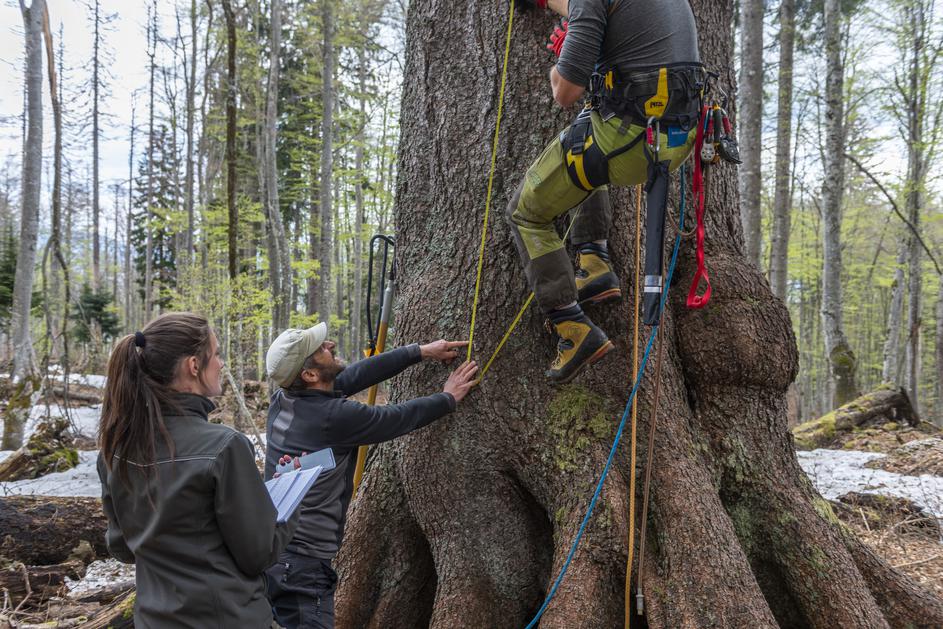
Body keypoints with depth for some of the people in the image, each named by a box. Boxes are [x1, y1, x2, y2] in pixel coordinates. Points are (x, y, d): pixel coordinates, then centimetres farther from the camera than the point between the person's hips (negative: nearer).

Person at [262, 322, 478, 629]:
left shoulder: (282, 399, 4)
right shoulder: (335, 417, -18)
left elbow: (357, 375, 9)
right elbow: (400, 417, -4)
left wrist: (422, 351, 13)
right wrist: (449, 397, 13)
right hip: (301, 564, -8)